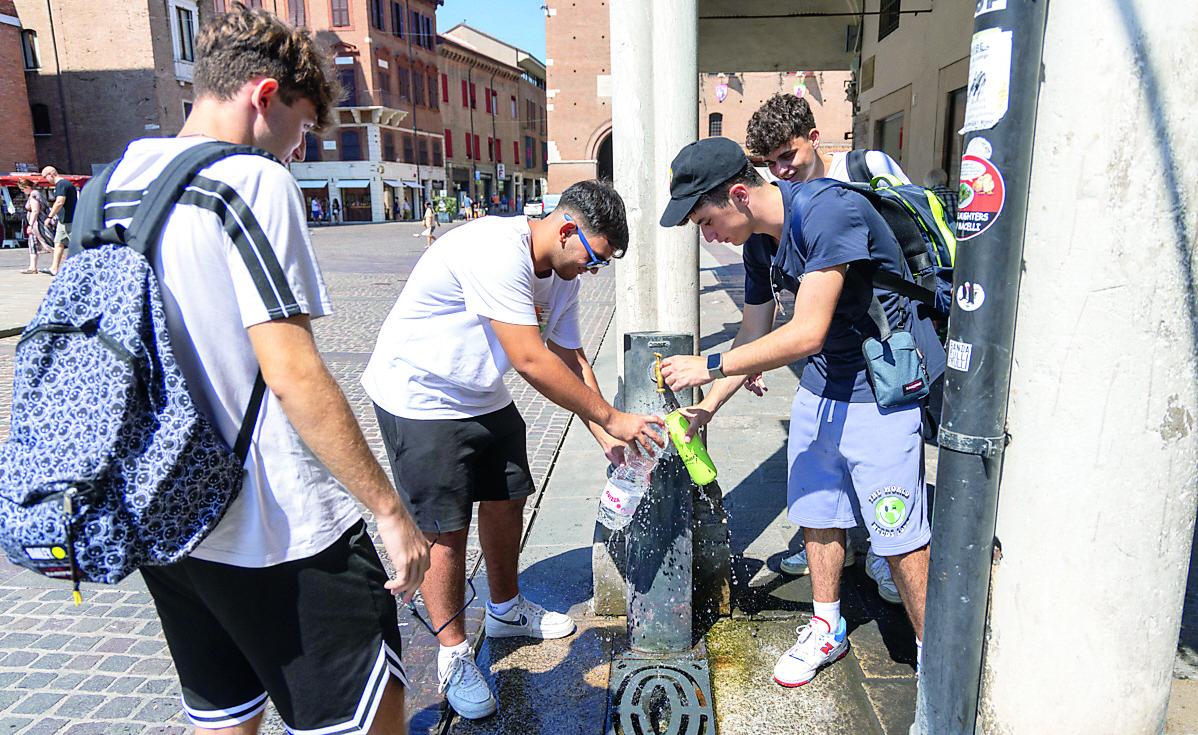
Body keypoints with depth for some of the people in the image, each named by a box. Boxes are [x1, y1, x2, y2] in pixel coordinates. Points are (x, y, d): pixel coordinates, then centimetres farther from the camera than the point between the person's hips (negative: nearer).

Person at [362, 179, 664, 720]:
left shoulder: (562, 275, 0)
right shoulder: (497, 250, -30)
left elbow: (570, 357, 5)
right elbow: (530, 360, -33)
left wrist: (603, 435, -3)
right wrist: (610, 416, -25)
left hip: (485, 400, 9)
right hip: (420, 400, -9)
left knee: (506, 499, 15)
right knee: (446, 529, -3)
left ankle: (506, 610, 38)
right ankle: (454, 655, 16)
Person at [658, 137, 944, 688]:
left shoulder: (829, 213, -26)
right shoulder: (758, 241, 1)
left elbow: (806, 334, -31)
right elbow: (756, 336, 10)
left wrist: (708, 367, -25)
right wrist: (709, 405, 3)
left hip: (883, 389, -8)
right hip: (820, 383, 8)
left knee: (899, 534, -2)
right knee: (816, 511, 14)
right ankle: (827, 628, 34)